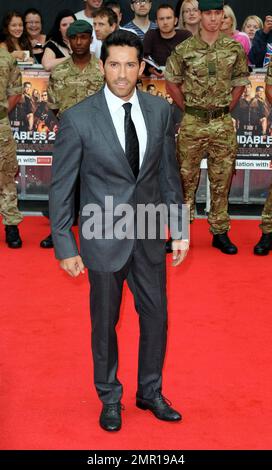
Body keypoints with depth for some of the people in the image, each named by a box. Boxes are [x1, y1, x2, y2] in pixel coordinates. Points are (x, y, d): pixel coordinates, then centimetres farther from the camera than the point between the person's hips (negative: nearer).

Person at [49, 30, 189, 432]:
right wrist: (65, 247, -8)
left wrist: (180, 230, 6)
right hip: (104, 237, -3)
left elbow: (169, 174, 7)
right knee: (105, 322, 12)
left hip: (149, 235, 3)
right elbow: (61, 187, -8)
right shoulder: (78, 119, -13)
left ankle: (150, 393, 36)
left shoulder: (160, 111, -2)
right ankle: (110, 397, 34)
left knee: (156, 315, 14)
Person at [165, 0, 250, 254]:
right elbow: (171, 83, 5)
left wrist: (226, 108, 6)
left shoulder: (235, 48, 1)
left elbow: (240, 83, 12)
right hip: (192, 124, -2)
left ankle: (220, 233, 19)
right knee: (186, 178, 6)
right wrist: (189, 109, 3)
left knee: (221, 180, 8)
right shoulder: (184, 49, -4)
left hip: (223, 124, 2)